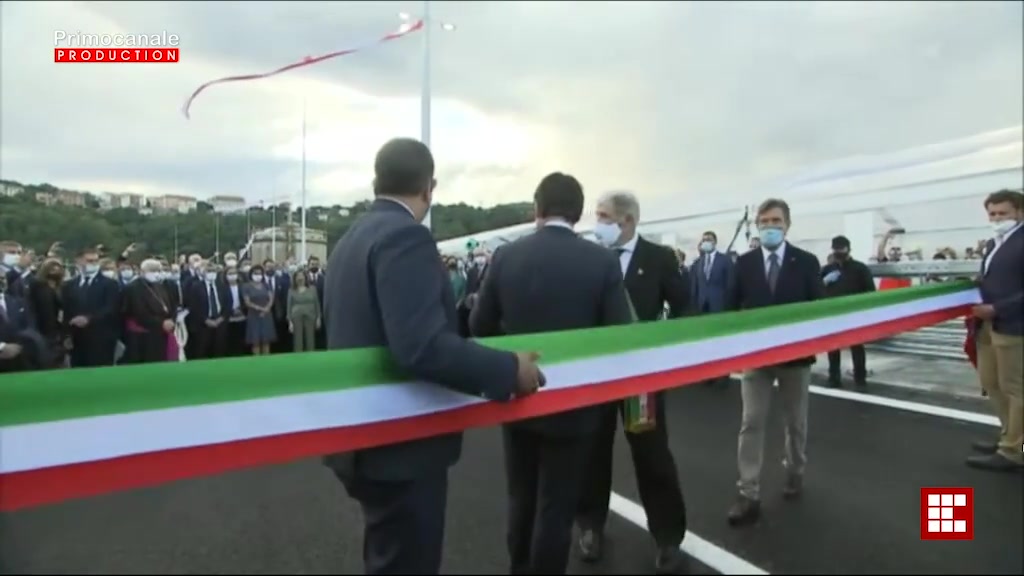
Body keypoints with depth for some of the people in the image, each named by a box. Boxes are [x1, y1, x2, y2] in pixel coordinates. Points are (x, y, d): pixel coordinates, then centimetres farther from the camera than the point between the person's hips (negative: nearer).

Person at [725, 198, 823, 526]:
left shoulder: (807, 262, -2)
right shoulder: (744, 263, 0)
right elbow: (733, 306, 1)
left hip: (795, 353, 0)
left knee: (796, 422, 17)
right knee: (751, 423, -2)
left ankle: (795, 473, 40)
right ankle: (749, 495, 1)